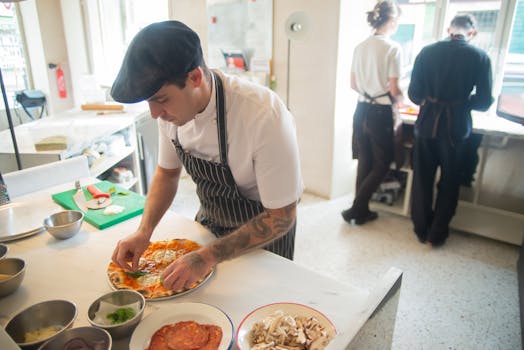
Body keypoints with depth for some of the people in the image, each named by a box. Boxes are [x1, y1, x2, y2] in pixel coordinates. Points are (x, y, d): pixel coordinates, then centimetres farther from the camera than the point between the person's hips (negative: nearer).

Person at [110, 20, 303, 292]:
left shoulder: (265, 118, -37)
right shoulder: (172, 106, -17)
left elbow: (282, 217, -28)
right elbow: (167, 172, -1)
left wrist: (208, 257, -32)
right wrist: (144, 232, -14)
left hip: (263, 234, -4)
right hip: (208, 223, 5)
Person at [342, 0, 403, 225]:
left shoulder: (360, 47, 5)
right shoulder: (393, 48, -13)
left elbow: (354, 84, 10)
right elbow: (393, 90, -12)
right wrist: (400, 99, 8)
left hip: (362, 110, 6)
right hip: (380, 113, -6)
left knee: (364, 162, 15)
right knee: (382, 164, 9)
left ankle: (361, 211, 23)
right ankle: (356, 210, 8)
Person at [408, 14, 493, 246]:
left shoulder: (428, 52, -2)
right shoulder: (480, 57, -4)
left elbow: (414, 94, -2)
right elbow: (484, 102, -4)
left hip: (427, 124, 1)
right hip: (456, 127, -1)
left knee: (422, 178, 15)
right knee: (449, 182, 15)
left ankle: (421, 229, 27)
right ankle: (437, 234, 24)